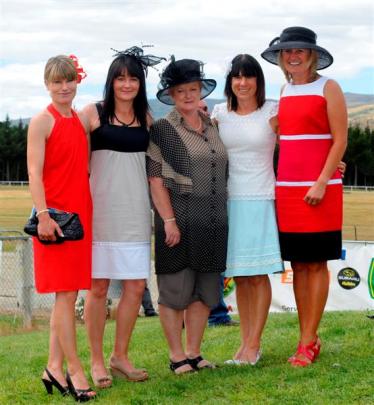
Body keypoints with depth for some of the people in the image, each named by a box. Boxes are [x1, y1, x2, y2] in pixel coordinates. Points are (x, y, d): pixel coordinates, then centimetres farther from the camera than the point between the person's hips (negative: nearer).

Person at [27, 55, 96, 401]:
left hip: (80, 214, 7)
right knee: (65, 293, -6)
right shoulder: (42, 121, -7)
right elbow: (34, 172, -13)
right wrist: (43, 214, -22)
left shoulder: (82, 121, 14)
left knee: (67, 294, 9)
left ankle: (54, 367, 15)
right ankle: (74, 371, -2)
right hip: (55, 215, -7)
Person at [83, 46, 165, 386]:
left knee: (136, 285, 4)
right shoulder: (93, 113, -1)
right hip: (100, 207, -4)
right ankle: (96, 361, 11)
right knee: (99, 285, 0)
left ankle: (120, 357, 18)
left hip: (135, 208, 4)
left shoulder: (145, 117, 11)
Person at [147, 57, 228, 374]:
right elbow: (156, 179, -8)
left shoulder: (212, 128, 14)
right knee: (176, 288, -1)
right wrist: (169, 221, -15)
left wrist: (221, 217, 15)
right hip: (179, 220, -6)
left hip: (212, 223, 6)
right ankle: (176, 355, 9)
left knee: (204, 290, 9)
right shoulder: (162, 130, -3)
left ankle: (194, 353, 19)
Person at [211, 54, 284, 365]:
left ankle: (254, 345, 1)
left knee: (258, 274, -4)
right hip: (228, 199, 3)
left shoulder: (272, 111, 1)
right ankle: (246, 342, 13)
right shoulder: (220, 113, 9)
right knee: (239, 276, 6)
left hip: (260, 199, -3)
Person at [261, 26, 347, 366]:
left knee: (316, 263, -1)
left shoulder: (328, 88, -3)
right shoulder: (285, 90, 14)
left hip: (319, 188, -6)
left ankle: (309, 341, 2)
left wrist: (322, 182, -15)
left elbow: (340, 140, -7)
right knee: (297, 264, 6)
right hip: (287, 188, 6)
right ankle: (307, 339, 12)